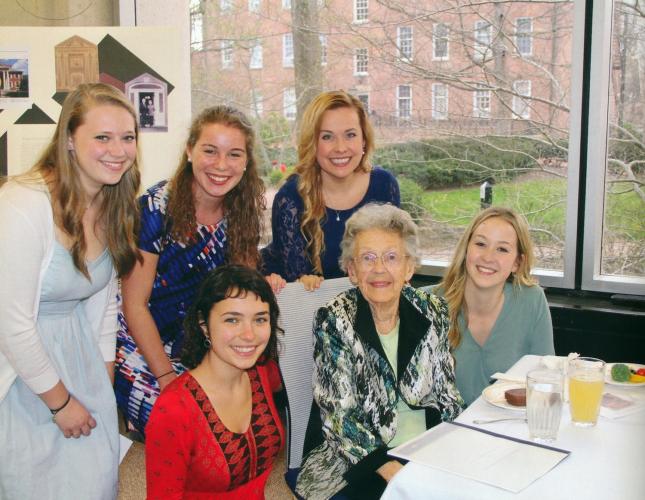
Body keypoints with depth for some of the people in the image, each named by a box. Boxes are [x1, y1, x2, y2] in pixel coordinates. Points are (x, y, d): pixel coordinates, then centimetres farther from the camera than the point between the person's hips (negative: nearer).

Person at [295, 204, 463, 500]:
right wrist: (395, 473, -21)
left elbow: (447, 396, 9)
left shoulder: (433, 312, 1)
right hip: (356, 463, -4)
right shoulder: (333, 322, -9)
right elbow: (339, 418, -12)